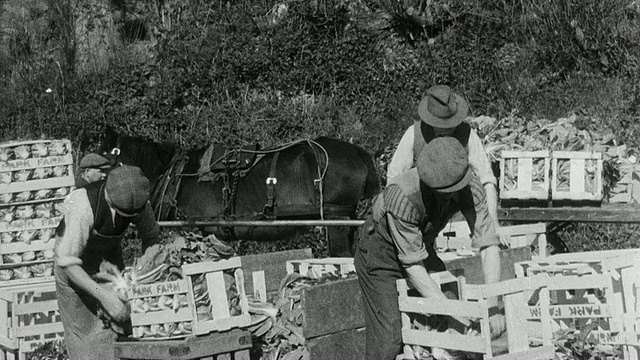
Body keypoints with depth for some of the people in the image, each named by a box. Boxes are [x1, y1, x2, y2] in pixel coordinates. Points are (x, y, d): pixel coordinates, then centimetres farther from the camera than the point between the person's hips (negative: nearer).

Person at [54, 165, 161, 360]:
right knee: (82, 327, -5)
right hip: (73, 259, -4)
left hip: (110, 254, 4)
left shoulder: (138, 199, -24)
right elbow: (68, 263, -35)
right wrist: (102, 294, -43)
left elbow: (151, 237, -3)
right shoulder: (83, 207, -39)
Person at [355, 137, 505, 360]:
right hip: (381, 251, -5)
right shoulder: (403, 195, -39)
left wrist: (492, 308, -33)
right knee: (390, 341, -14)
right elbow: (413, 266, -35)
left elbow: (488, 243, -24)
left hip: (422, 246, 5)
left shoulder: (469, 186, -25)